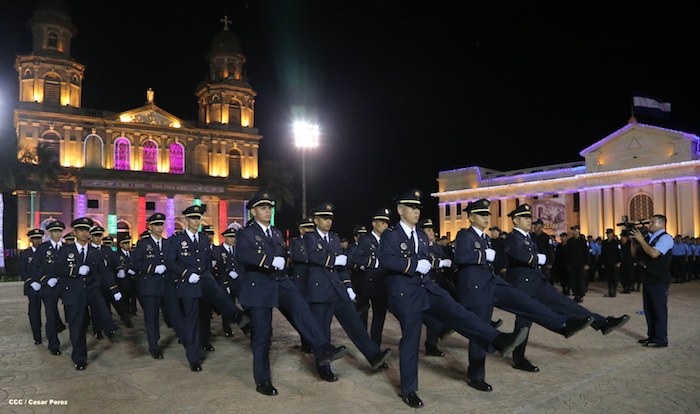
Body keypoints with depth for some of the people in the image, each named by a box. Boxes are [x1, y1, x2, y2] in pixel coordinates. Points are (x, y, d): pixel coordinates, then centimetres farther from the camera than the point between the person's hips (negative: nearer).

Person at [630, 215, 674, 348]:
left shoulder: (666, 238, -10)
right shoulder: (648, 238, 13)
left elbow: (654, 253, -25)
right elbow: (634, 254, 16)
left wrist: (640, 239, -18)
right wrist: (634, 240, 2)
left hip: (659, 280, -8)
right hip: (647, 279, 8)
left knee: (659, 309, -2)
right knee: (649, 309, 14)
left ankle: (661, 339, 5)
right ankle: (652, 336, 24)